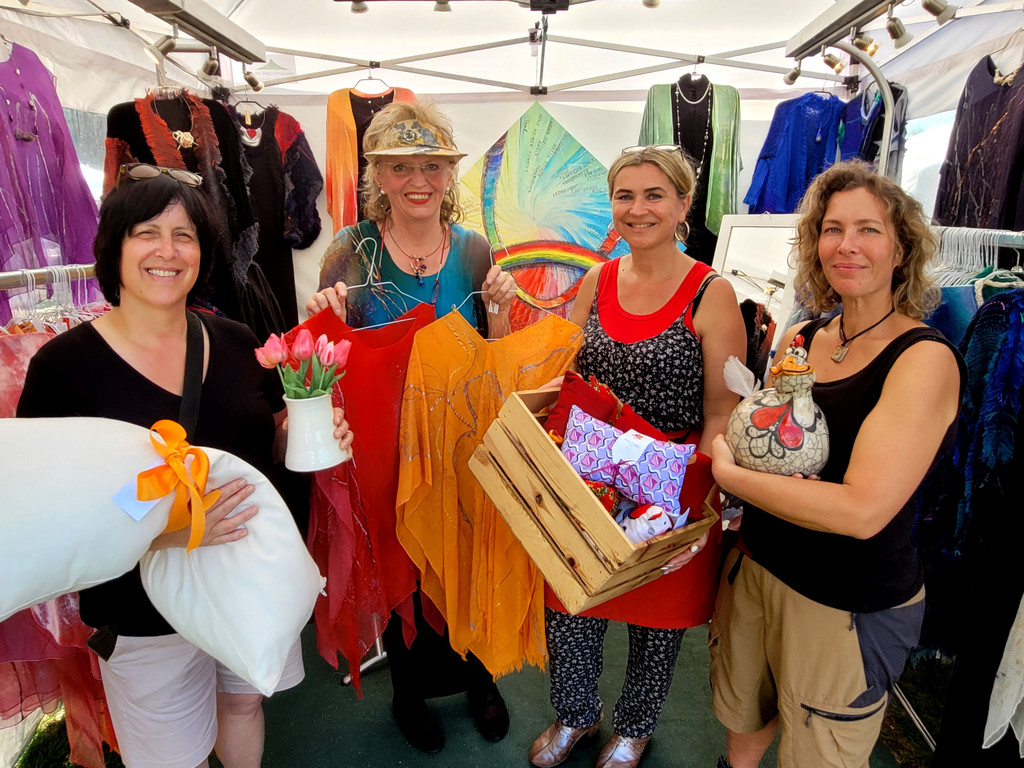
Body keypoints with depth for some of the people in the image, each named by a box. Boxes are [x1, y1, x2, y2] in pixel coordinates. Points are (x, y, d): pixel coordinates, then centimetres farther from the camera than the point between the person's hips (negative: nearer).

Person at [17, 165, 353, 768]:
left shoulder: (236, 342, -2)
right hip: (147, 610, -3)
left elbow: (273, 440, 9)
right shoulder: (65, 363, -14)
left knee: (245, 701, 26)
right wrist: (161, 529, -32)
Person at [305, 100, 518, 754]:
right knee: (400, 574, 16)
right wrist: (328, 321, -24)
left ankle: (479, 676, 49)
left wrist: (499, 309, -14)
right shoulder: (351, 251, -9)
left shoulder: (474, 251, -2)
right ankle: (409, 692, 46)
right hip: (386, 449, -1)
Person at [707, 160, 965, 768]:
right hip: (755, 565, 6)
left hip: (851, 608, -5)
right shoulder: (801, 338, -1)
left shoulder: (925, 357, -19)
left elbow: (862, 511, -28)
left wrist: (729, 474, -20)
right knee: (741, 713, 27)